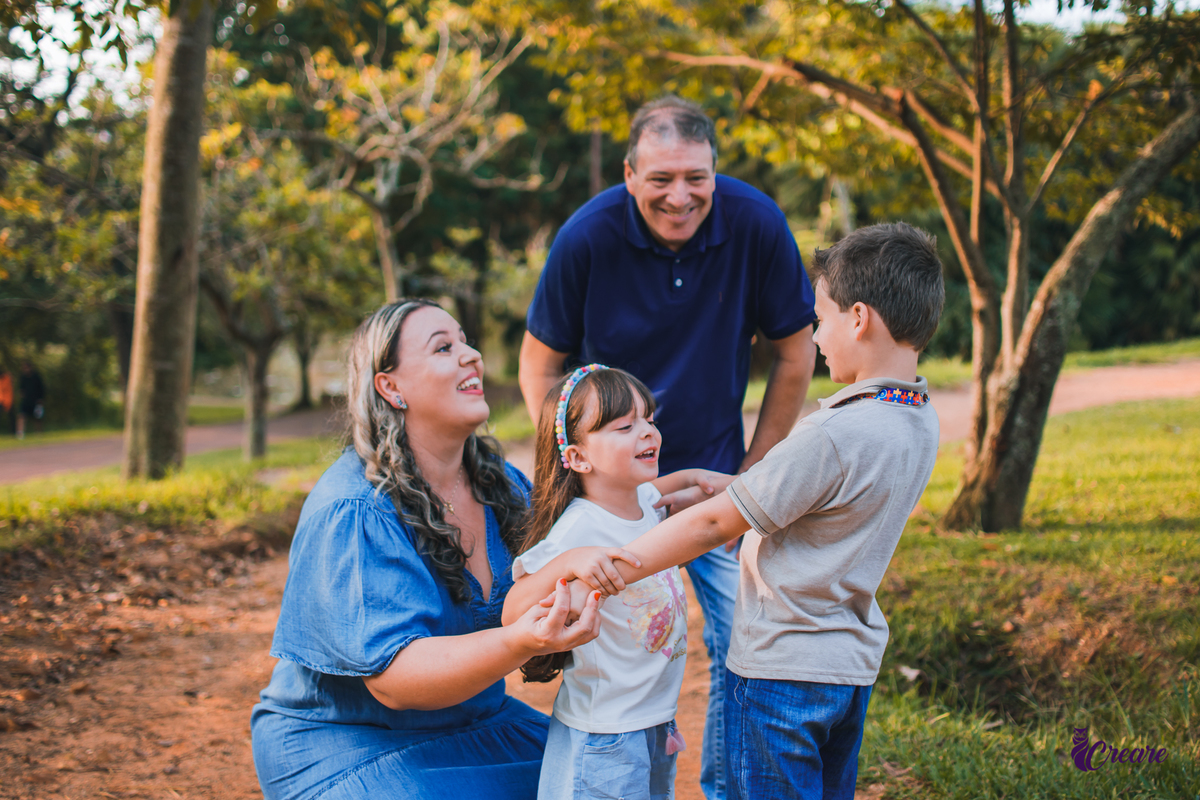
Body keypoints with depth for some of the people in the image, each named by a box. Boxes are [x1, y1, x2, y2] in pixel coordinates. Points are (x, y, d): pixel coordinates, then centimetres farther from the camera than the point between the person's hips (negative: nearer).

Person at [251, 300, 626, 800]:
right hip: (347, 744, -7)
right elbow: (392, 677, -30)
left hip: (473, 722, 7)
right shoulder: (351, 513, -22)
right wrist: (520, 643, -45)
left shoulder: (498, 481, 2)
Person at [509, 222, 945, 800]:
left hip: (782, 670, -9)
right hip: (853, 664, 9)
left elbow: (714, 525, -22)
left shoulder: (833, 437, -25)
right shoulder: (918, 422, 1)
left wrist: (607, 570, -16)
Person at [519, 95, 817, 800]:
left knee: (744, 642, 1)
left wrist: (755, 470, 0)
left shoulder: (756, 224, -16)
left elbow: (795, 353, -3)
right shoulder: (588, 237, -18)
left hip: (716, 476, 1)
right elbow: (541, 367, -4)